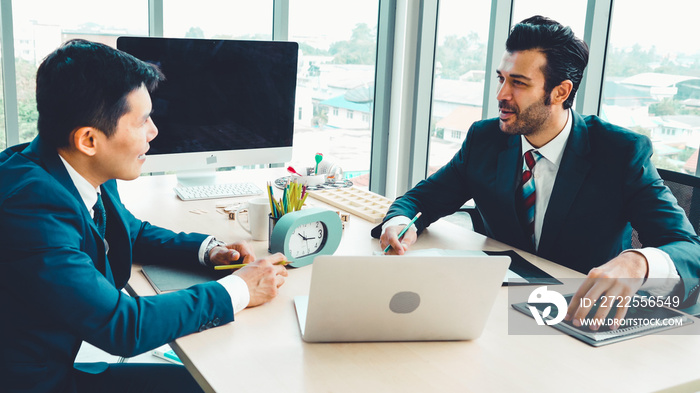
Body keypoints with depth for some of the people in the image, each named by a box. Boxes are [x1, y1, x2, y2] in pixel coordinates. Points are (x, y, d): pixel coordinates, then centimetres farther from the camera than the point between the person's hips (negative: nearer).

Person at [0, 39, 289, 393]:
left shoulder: (89, 175, -4)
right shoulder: (32, 203, -30)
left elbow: (133, 233, 17)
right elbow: (123, 326, -30)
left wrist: (208, 249, 0)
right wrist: (238, 289, -20)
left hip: (68, 364, 7)